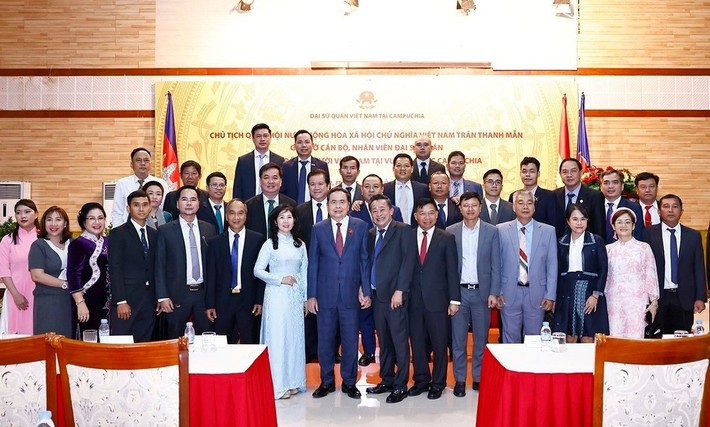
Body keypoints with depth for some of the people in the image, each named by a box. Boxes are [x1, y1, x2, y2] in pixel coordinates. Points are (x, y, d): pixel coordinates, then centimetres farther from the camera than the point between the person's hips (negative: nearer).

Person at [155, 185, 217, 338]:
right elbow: (160, 266, -2)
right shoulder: (165, 231, -1)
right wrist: (162, 297, -7)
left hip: (204, 293, 2)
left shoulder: (209, 229, 7)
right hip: (177, 295, -2)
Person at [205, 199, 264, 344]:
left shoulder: (257, 239, 1)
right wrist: (209, 305, 0)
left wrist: (260, 300, -4)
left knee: (249, 347, 5)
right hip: (222, 301, 1)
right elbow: (211, 276, 4)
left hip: (248, 301, -1)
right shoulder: (216, 242, 4)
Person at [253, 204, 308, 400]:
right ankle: (278, 384, 6)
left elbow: (305, 273, 12)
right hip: (276, 295, -4)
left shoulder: (300, 244, 10)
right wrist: (280, 279, -12)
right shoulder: (270, 244, -2)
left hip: (295, 296, 4)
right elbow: (257, 270, -5)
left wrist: (305, 298, 8)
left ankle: (293, 381, 19)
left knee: (295, 336, 7)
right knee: (277, 336, -2)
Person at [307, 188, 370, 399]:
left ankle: (349, 382, 25)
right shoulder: (318, 229, 3)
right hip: (325, 294, 1)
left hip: (351, 294, 0)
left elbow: (364, 260, 3)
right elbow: (313, 263, 3)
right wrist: (311, 295, -1)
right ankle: (327, 381, 26)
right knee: (325, 340, 9)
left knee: (350, 340, 8)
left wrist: (365, 291, -2)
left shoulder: (360, 227, 1)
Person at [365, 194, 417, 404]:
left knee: (399, 341, -1)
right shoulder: (371, 234, 14)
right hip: (377, 294, 6)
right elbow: (369, 263, 15)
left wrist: (399, 291, -16)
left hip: (395, 294, -6)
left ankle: (400, 385, 8)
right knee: (384, 341, 13)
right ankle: (386, 380, 24)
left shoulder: (403, 231, -4)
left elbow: (408, 261, -11)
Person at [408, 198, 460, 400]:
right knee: (417, 342, 10)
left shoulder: (447, 238, 1)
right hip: (414, 300, 2)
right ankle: (421, 380, 25)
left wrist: (454, 299, -6)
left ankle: (438, 383, 21)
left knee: (439, 343, 6)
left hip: (437, 299, -2)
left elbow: (452, 271, -2)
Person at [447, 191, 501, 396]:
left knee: (481, 339, 8)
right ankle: (460, 379, 16)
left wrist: (493, 292, -5)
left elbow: (496, 265, 2)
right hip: (458, 292, 0)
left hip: (482, 292, 0)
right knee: (458, 339, 5)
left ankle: (479, 378, 21)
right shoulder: (451, 232, 3)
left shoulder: (492, 231, 2)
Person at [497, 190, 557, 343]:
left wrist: (550, 295, -1)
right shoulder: (501, 230, 1)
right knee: (511, 339, 8)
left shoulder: (548, 231, 3)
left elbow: (552, 265, 3)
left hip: (537, 294, 1)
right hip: (509, 294, 0)